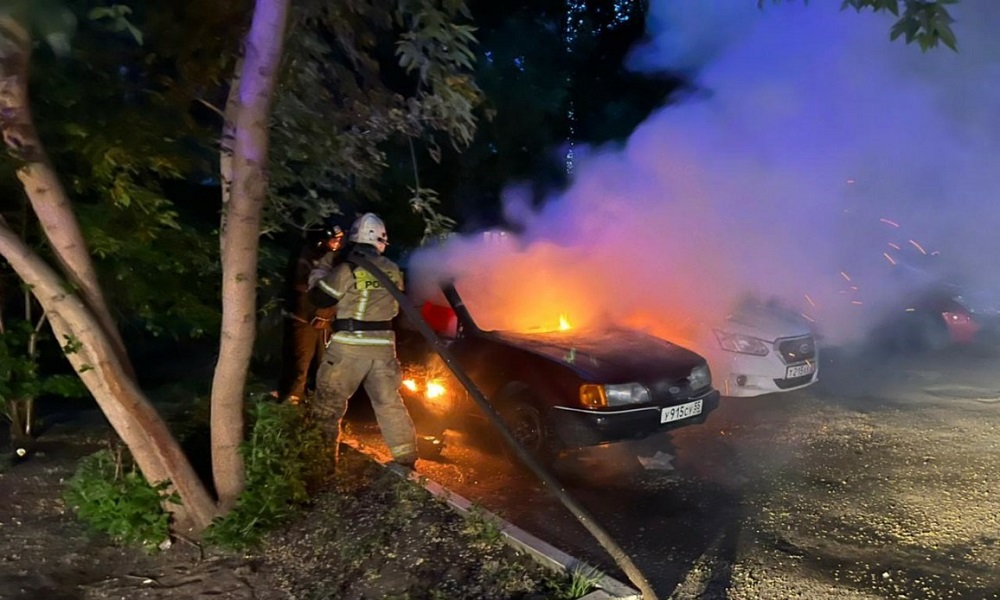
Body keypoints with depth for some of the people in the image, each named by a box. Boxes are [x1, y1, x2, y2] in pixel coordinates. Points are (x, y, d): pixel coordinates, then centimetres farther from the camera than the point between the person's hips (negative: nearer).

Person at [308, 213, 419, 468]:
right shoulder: (393, 271, 4)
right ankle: (406, 458, 17)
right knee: (389, 401, 13)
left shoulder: (347, 269, -12)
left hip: (349, 345, -4)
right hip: (383, 345, 4)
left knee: (329, 400, 11)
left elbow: (319, 297, -2)